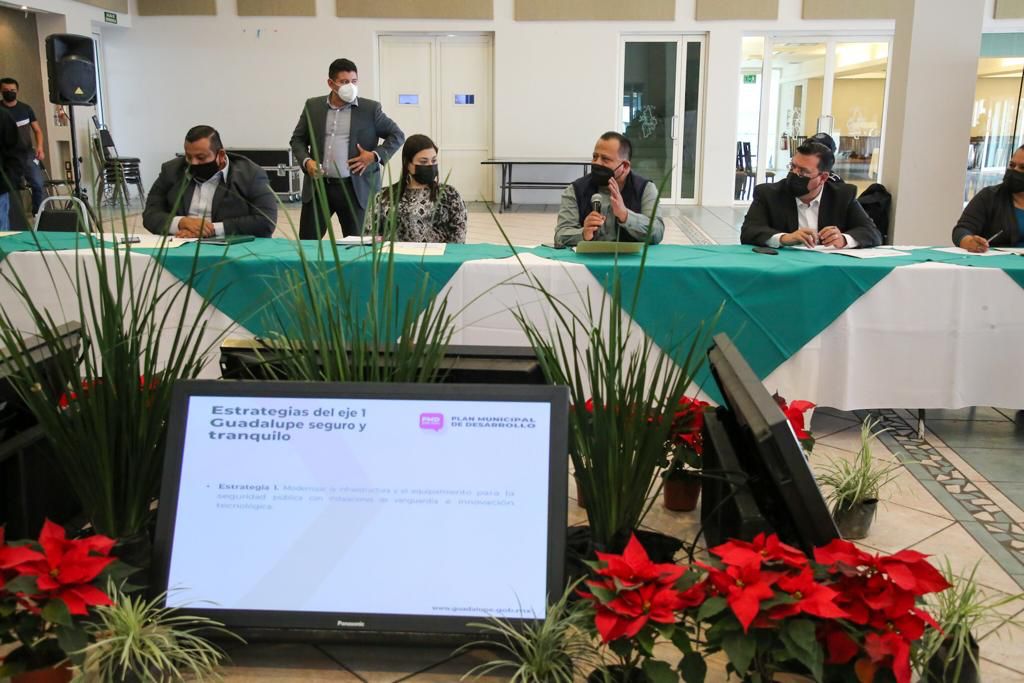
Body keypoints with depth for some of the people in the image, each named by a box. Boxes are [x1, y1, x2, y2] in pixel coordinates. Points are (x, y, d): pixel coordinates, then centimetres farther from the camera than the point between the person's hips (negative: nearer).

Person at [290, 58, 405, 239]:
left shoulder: (370, 109, 0)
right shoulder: (313, 106, 7)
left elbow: (397, 135, 4)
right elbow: (297, 139, 12)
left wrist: (375, 155, -10)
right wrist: (306, 161, -7)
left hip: (356, 188, -2)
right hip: (318, 186, 2)